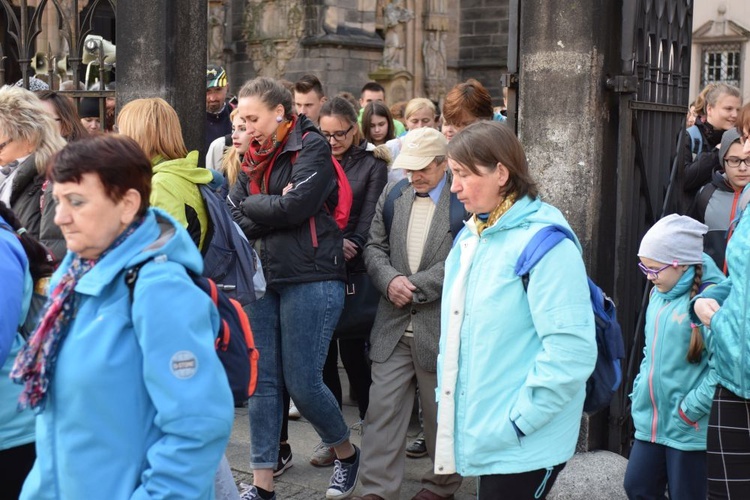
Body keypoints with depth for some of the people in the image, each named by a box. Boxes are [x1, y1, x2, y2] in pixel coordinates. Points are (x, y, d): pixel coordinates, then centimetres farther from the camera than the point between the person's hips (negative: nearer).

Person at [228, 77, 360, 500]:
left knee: (302, 382, -3)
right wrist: (274, 208, -13)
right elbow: (236, 216, 4)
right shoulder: (257, 156, 14)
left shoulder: (311, 146, -6)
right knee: (262, 381, 5)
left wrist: (252, 205, -3)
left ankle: (347, 454, 24)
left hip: (310, 279, -7)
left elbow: (296, 206, -19)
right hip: (264, 278, 7)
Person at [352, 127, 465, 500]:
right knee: (382, 409, 2)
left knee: (442, 412, 12)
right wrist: (390, 280, -11)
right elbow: (375, 248, 8)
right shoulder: (393, 193, 10)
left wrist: (414, 287, -16)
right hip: (393, 325, 4)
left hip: (443, 326, -4)